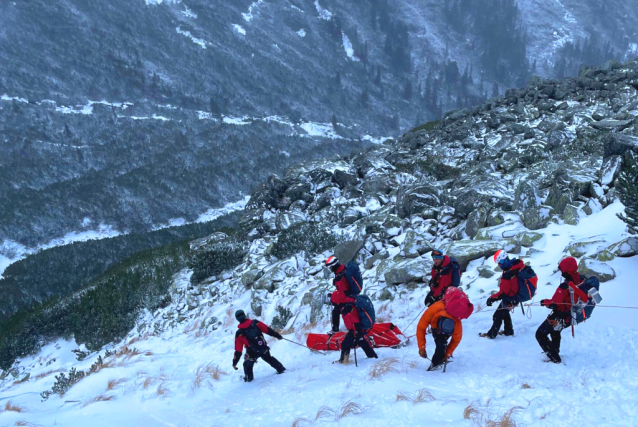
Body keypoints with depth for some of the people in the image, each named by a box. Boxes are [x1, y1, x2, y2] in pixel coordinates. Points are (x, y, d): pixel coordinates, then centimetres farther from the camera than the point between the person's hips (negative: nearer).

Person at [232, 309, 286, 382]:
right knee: (269, 359, 31)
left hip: (253, 353, -3)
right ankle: (281, 369, 34)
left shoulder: (239, 333, -16)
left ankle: (249, 377, 35)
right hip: (264, 349, 3)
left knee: (247, 365, 25)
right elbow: (268, 330, -5)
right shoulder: (255, 323, -12)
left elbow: (238, 350, -12)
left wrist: (234, 362, -3)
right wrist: (277, 335, 10)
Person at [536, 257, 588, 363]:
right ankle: (555, 350, 52)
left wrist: (545, 302, -9)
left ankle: (554, 357, 1)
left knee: (540, 334, 4)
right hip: (572, 316, 8)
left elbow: (555, 304, -29)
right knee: (555, 331, 36)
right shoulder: (581, 280, -9)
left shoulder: (565, 286, -32)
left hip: (561, 318, -8)